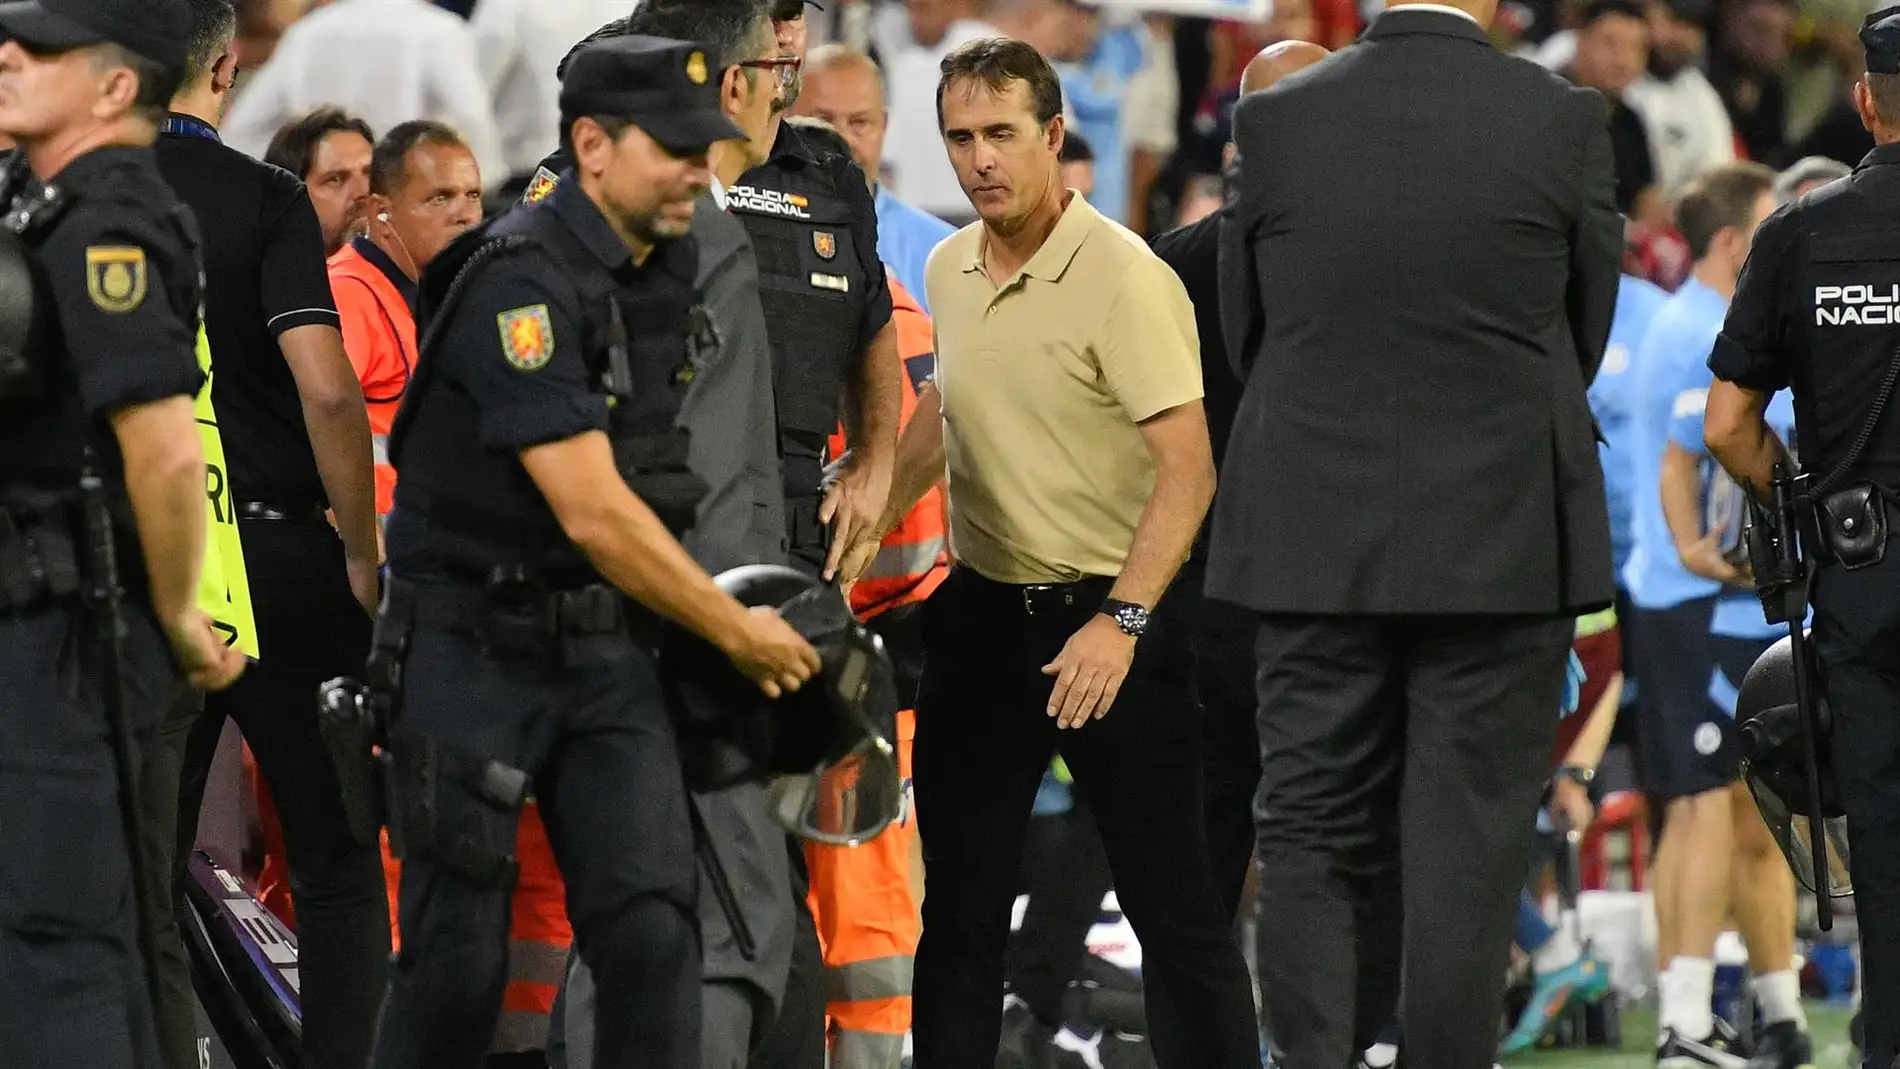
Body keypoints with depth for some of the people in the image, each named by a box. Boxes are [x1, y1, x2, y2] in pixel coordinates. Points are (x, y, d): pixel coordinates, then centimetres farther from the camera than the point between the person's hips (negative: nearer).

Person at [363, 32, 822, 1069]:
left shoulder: (670, 265, 5)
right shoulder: (526, 280, -20)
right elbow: (592, 513, -23)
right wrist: (737, 633, -15)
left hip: (605, 645, 6)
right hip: (472, 648, -6)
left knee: (651, 924, -6)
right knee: (459, 954, -1)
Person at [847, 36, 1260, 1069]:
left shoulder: (1125, 278, -17)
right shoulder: (949, 270, 6)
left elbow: (1188, 464, -22)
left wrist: (1122, 623, -29)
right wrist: (867, 520, 22)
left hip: (1110, 611, -7)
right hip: (982, 609, 7)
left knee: (1174, 904, -5)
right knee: (959, 899, 8)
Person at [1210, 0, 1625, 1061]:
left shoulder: (1274, 120, -3)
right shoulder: (1564, 120, -7)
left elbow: (1247, 336, 7)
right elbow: (1586, 333, 4)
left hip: (1314, 542, 2)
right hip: (1502, 550, -2)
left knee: (1315, 842, 8)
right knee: (1466, 852, 3)